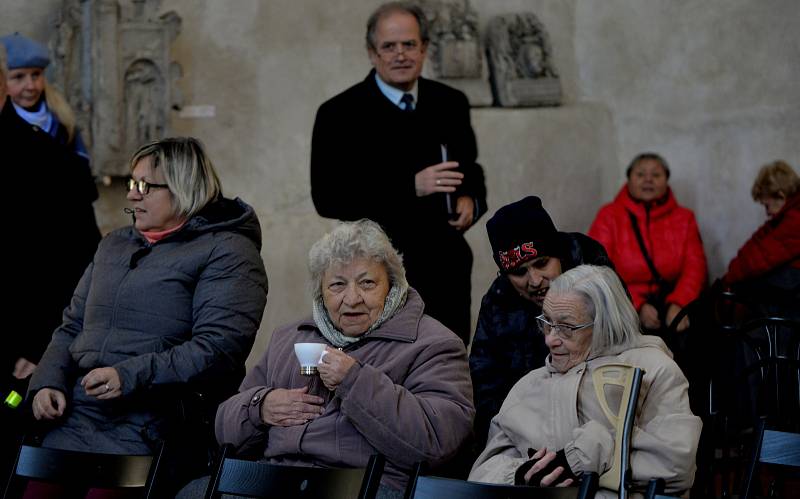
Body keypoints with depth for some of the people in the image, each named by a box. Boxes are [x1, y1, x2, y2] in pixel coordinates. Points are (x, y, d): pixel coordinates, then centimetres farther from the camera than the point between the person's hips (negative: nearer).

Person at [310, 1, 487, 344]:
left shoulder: (451, 104, 9)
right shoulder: (340, 114, -6)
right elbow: (327, 197, -14)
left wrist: (470, 200, -3)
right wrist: (411, 187, -22)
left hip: (448, 271, 5)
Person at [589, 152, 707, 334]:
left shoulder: (683, 218, 17)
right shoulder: (609, 216, 10)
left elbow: (695, 266, 5)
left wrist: (678, 304, -16)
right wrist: (637, 307, -16)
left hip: (670, 305, 3)